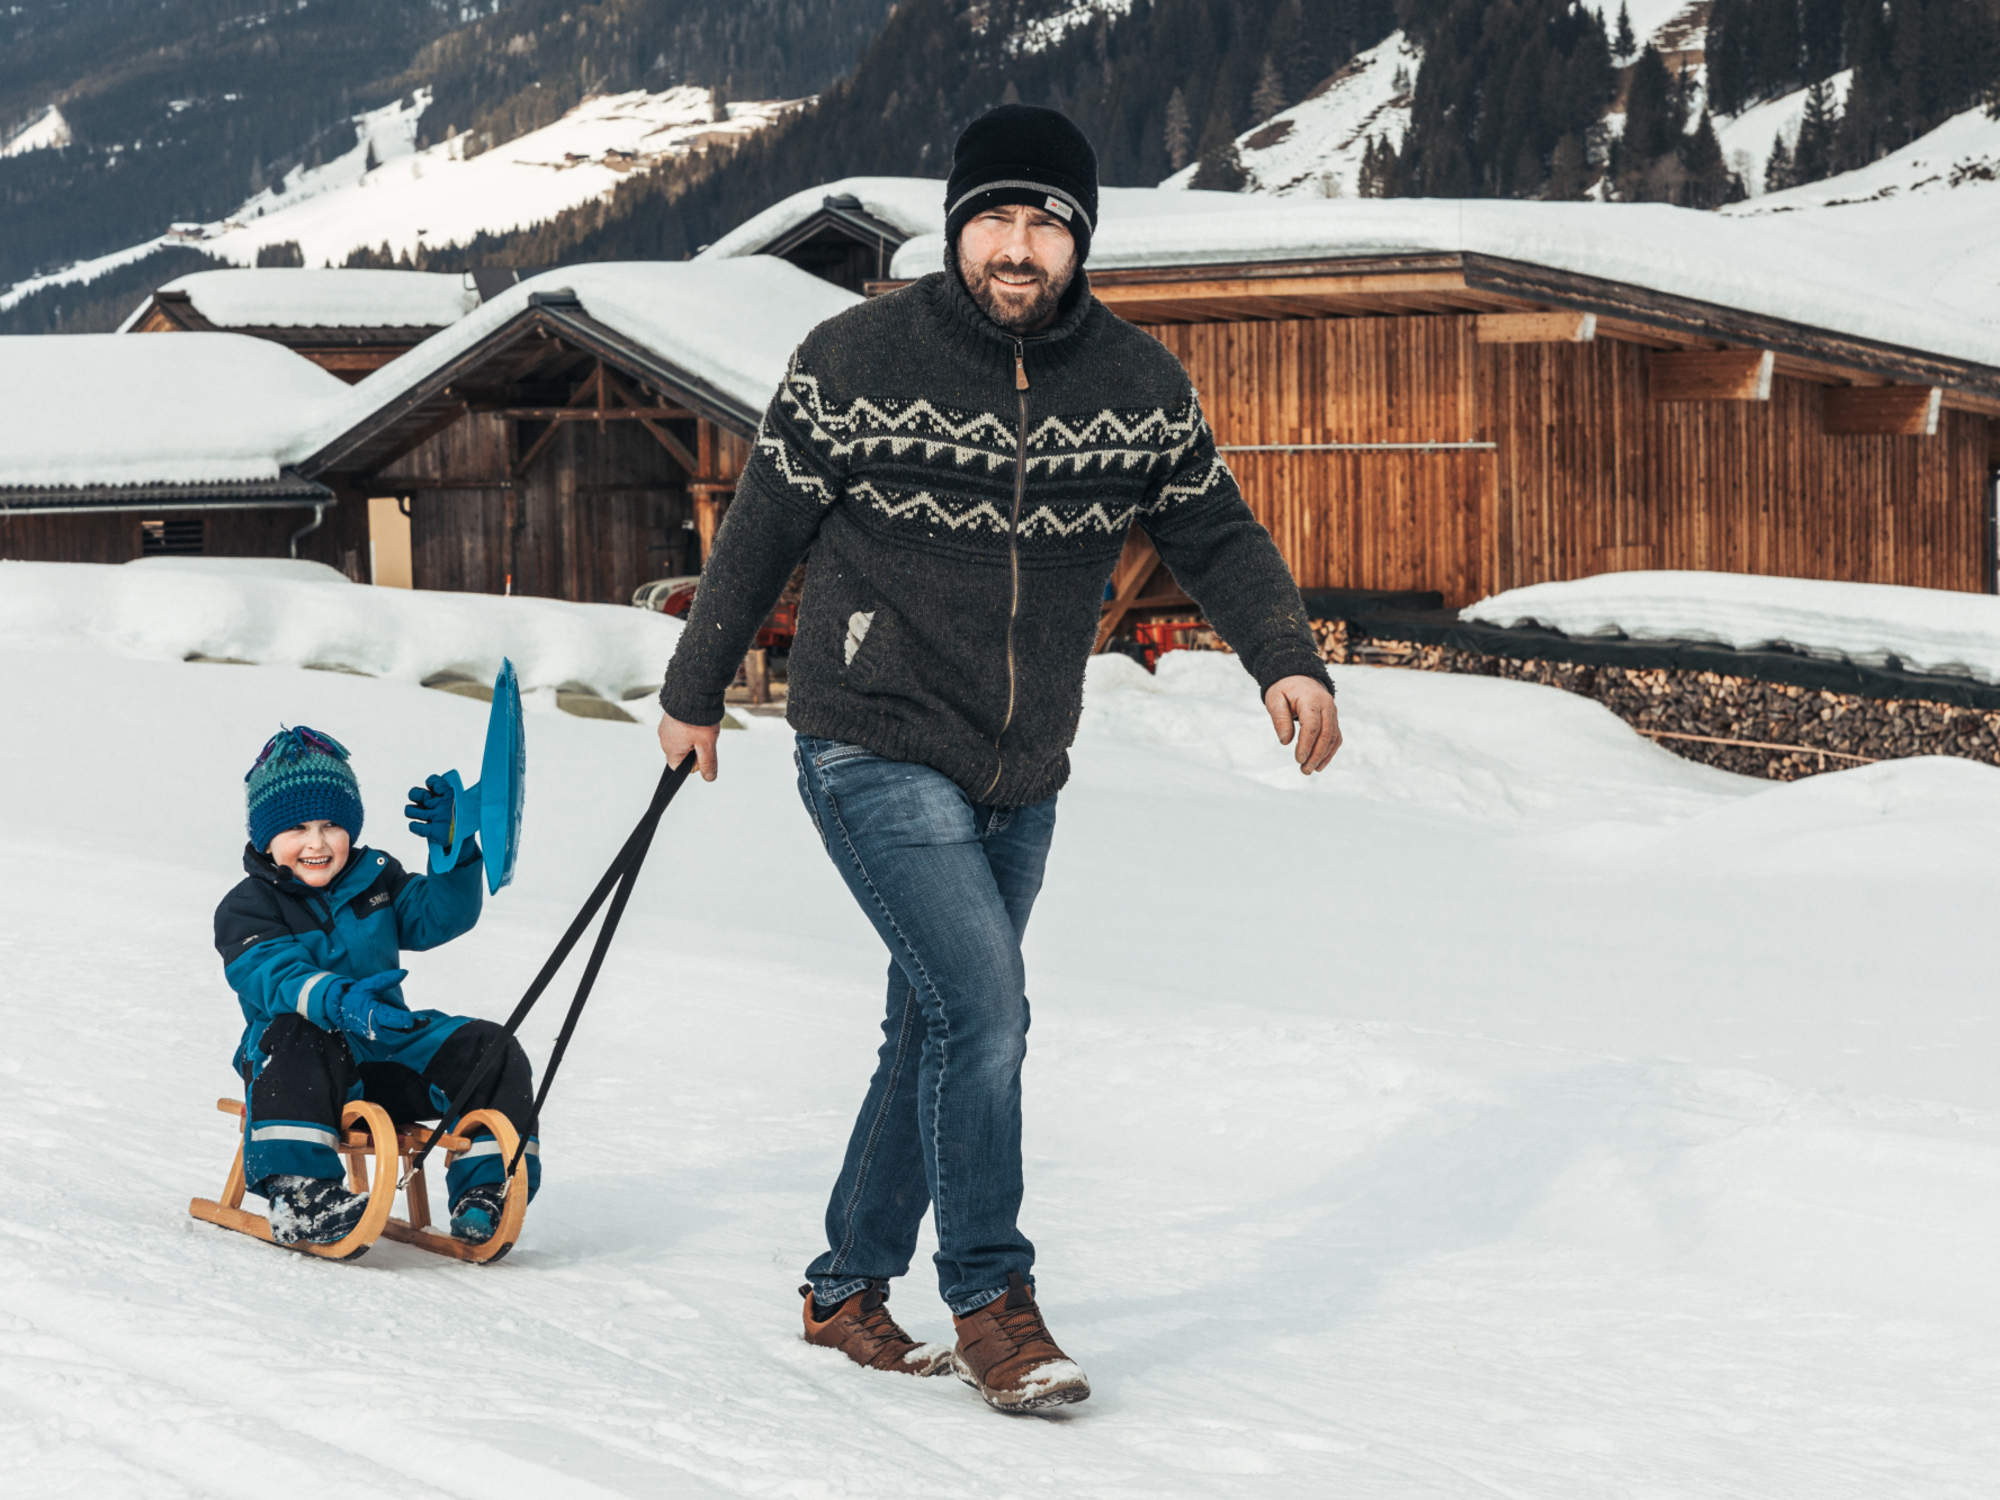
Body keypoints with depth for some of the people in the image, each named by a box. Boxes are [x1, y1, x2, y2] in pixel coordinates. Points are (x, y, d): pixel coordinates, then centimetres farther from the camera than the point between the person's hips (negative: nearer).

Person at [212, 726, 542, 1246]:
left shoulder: (375, 880, 13)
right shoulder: (247, 909, -5)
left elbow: (438, 916, 6)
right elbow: (272, 976, -23)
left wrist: (454, 852, -13)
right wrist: (339, 1001, -43)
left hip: (387, 1050, 5)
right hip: (315, 1056, -5)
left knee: (489, 1051, -13)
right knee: (292, 1043, -40)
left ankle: (487, 1189, -12)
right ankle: (300, 1192, -46)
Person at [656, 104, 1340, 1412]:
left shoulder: (1142, 390, -1)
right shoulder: (857, 362, -11)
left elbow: (1217, 534, 8)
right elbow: (763, 531, 0)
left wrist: (1288, 660, -9)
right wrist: (696, 692, 9)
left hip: (1022, 783, 5)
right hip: (878, 753, -5)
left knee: (940, 1032, 13)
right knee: (983, 1010, -17)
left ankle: (850, 1290, 28)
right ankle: (992, 1302, -4)